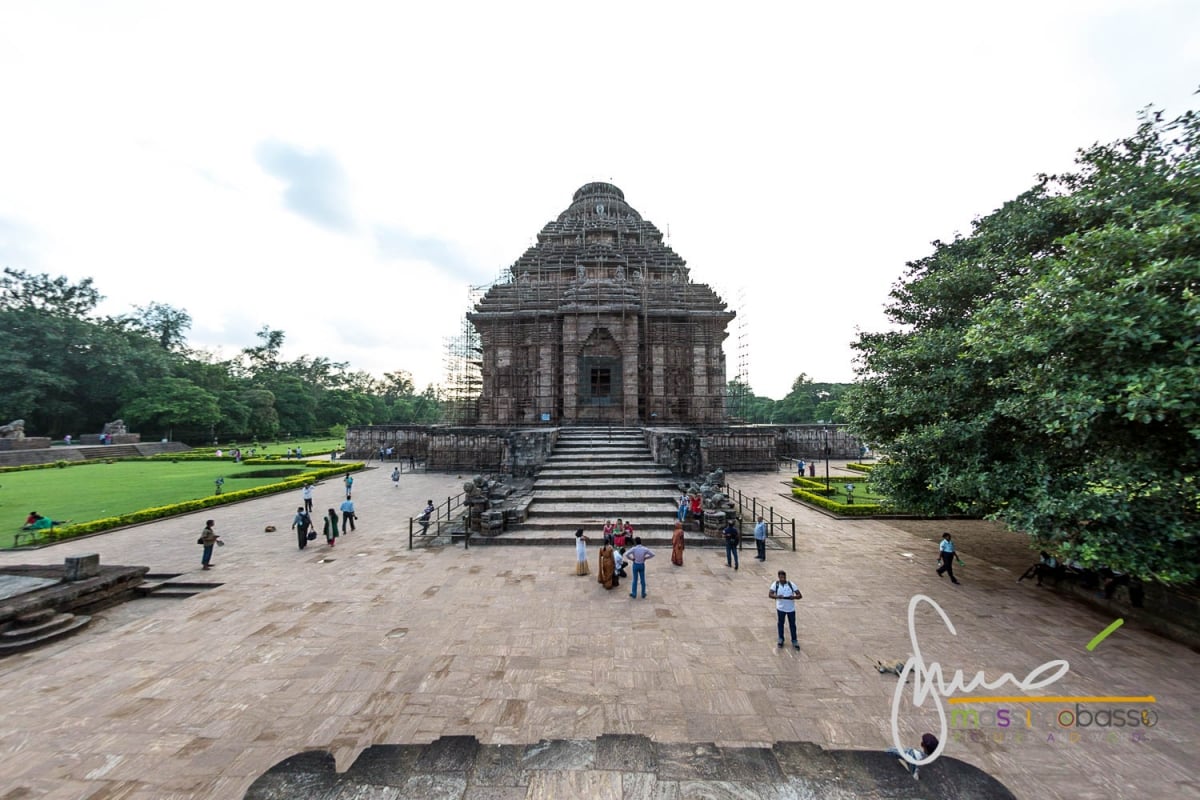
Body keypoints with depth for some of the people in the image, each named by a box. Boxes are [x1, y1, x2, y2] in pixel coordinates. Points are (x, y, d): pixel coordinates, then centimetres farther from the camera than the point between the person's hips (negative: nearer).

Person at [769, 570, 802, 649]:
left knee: (792, 625, 10)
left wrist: (794, 597, -31)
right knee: (780, 623, 12)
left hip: (791, 608, 0)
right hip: (780, 608, 0)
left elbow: (800, 595, -10)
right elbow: (770, 594, -19)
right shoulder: (775, 584, -10)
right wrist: (777, 596, -38)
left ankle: (794, 640, 26)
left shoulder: (791, 584, -8)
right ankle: (781, 639, 30)